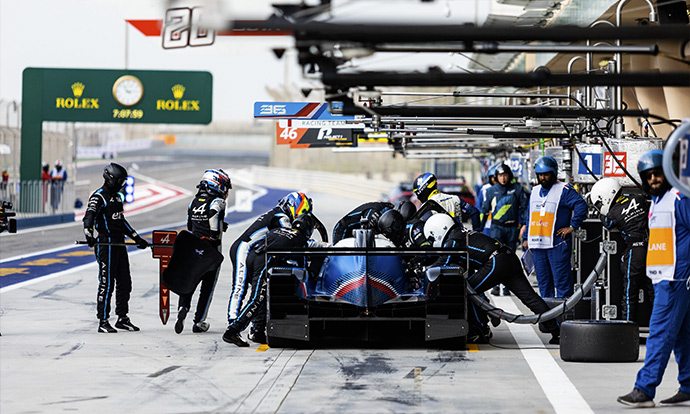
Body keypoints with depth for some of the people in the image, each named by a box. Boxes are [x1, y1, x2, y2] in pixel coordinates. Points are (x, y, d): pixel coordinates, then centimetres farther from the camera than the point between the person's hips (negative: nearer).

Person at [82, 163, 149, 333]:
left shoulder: (117, 196, 19)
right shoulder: (99, 197, -9)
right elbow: (89, 217, -22)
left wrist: (136, 238, 29)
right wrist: (89, 235, -40)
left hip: (119, 244, 9)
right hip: (106, 244, -9)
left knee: (124, 282, 10)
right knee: (107, 283, -7)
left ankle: (122, 318, 19)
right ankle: (103, 322, -3)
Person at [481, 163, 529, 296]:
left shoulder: (517, 189, 3)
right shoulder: (491, 191, 6)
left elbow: (525, 206, 10)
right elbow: (484, 210, 13)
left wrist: (523, 223, 2)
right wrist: (479, 228, 11)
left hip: (512, 228, 1)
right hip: (497, 227, 0)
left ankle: (507, 287, 12)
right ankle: (495, 286, -14)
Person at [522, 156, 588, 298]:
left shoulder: (564, 190, -6)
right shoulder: (535, 191, 16)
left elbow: (581, 205, -16)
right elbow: (530, 217, 22)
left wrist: (572, 226, -15)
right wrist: (526, 238, 17)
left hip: (557, 244, -7)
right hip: (537, 245, 7)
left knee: (562, 281, -6)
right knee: (543, 281, 11)